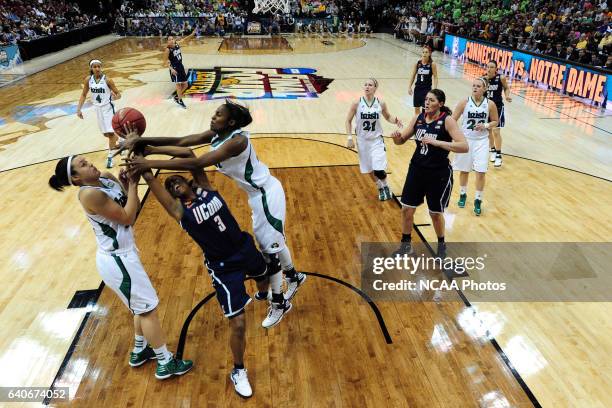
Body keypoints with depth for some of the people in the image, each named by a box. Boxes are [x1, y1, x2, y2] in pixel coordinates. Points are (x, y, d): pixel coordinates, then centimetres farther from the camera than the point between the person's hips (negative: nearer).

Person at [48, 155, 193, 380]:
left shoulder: (107, 177, 2)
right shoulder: (90, 194, -23)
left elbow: (132, 206, 5)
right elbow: (128, 217, -22)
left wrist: (131, 182, -11)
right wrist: (132, 184, -18)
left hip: (122, 253, 9)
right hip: (117, 260, -9)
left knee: (142, 305, 23)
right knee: (148, 308, 3)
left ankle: (139, 351, 41)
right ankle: (165, 363, 17)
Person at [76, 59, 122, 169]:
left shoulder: (107, 80, -13)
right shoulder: (88, 80, -3)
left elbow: (118, 94, -8)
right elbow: (83, 95, 6)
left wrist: (115, 97, -32)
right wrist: (79, 109, 0)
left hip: (108, 107, -5)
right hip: (98, 108, 5)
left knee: (110, 132, -11)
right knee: (106, 133, 14)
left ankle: (110, 157, -3)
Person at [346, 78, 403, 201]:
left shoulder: (381, 104, -7)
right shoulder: (357, 103, -10)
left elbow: (388, 117, 10)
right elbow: (348, 121, -1)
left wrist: (395, 120, -12)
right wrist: (349, 138, -8)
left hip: (377, 140, -1)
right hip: (363, 141, 1)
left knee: (379, 170, -11)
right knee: (369, 170, 12)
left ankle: (386, 187, 22)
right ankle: (380, 188, 38)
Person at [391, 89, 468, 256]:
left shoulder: (447, 120, -15)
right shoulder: (418, 118, 0)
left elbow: (464, 147, -24)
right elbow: (402, 140, 9)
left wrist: (437, 142, -32)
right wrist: (396, 136, -15)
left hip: (439, 173, -4)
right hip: (417, 169, 5)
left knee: (435, 213, 10)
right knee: (407, 208, 6)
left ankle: (441, 245, 36)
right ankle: (406, 244, 27)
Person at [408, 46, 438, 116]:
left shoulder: (432, 64, -8)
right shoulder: (417, 63, 0)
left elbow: (435, 77, -6)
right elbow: (413, 75, 7)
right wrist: (410, 87, 4)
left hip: (427, 89, -3)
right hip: (418, 88, 3)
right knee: (416, 108, 12)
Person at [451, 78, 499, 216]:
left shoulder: (490, 104, -5)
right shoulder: (464, 102, -7)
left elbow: (495, 122, 6)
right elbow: (453, 120, -4)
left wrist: (486, 125, -14)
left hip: (481, 141, 0)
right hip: (465, 140, 0)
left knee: (481, 172, -5)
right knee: (464, 170, 12)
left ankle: (478, 200, 11)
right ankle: (463, 194, 34)